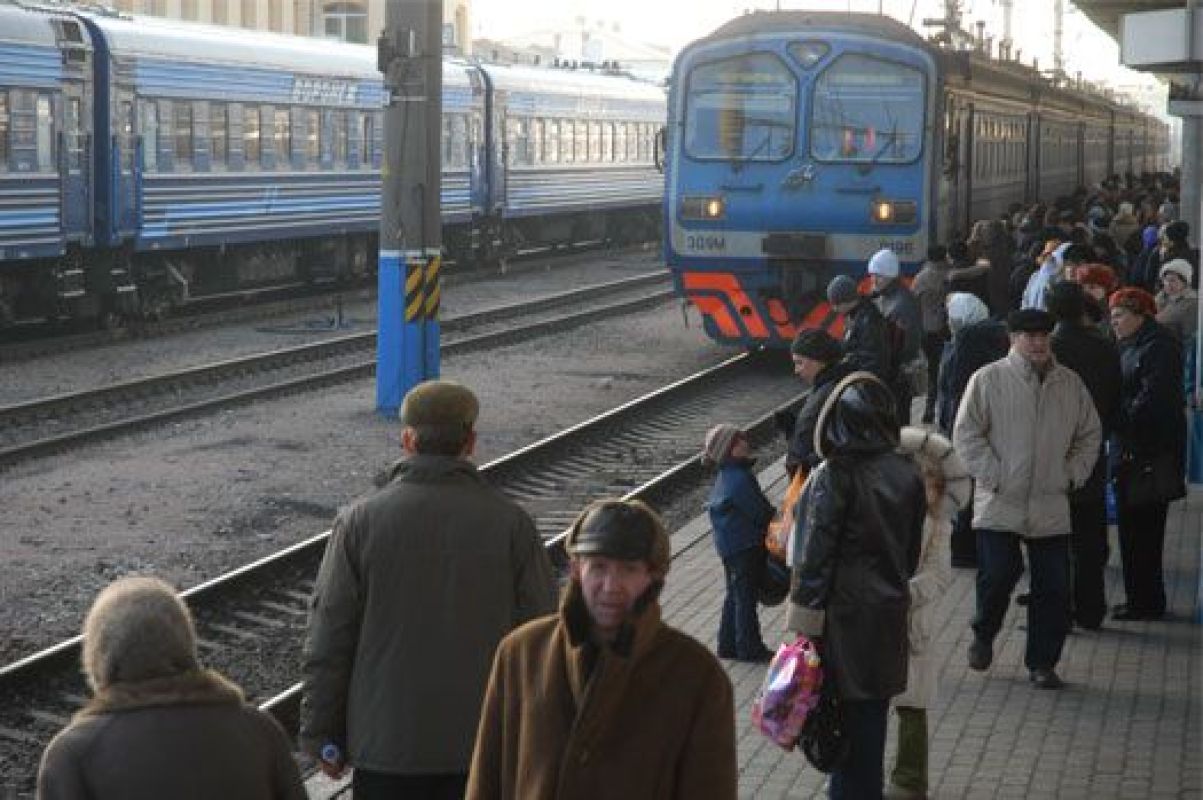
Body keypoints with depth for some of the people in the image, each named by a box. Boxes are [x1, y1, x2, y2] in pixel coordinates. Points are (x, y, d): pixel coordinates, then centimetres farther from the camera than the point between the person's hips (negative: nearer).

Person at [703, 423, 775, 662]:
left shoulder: (725, 477, 10)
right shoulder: (739, 479, -22)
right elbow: (761, 511, -18)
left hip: (729, 547, 10)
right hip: (746, 546, -10)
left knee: (735, 596, 17)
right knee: (746, 597, -1)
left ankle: (728, 646, 23)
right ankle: (750, 648, 7)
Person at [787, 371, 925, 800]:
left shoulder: (834, 476, -18)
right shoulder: (908, 473, -1)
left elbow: (815, 553, -15)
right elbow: (913, 548, 8)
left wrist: (805, 617, -9)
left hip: (844, 613, -6)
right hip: (889, 611, 6)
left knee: (847, 716, 3)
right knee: (873, 712, 18)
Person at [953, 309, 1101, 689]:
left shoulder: (1071, 383, 9)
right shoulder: (988, 379, -2)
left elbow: (1089, 436, 18)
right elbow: (966, 434, -3)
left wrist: (1072, 475, 6)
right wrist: (994, 476, -9)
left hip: (1052, 507, 3)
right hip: (999, 504, -3)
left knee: (1054, 587, 2)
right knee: (998, 574, -10)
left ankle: (1042, 663, 15)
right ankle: (983, 635, 20)